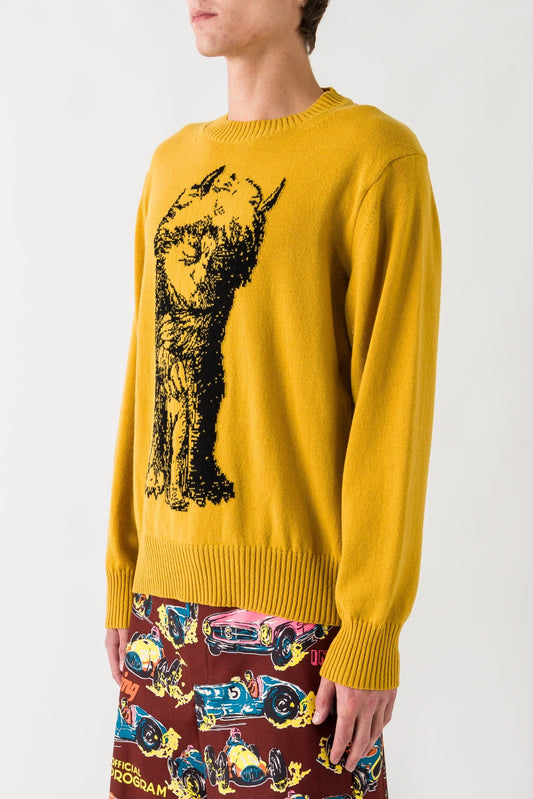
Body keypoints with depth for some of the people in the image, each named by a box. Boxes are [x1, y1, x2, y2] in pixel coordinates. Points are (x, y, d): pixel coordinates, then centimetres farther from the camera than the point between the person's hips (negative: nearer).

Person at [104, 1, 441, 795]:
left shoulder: (375, 156, -7)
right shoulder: (173, 162, 12)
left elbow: (395, 404, -11)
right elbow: (147, 377, 13)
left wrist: (374, 630, -12)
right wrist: (122, 574, 13)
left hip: (298, 603, -5)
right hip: (166, 590, 6)